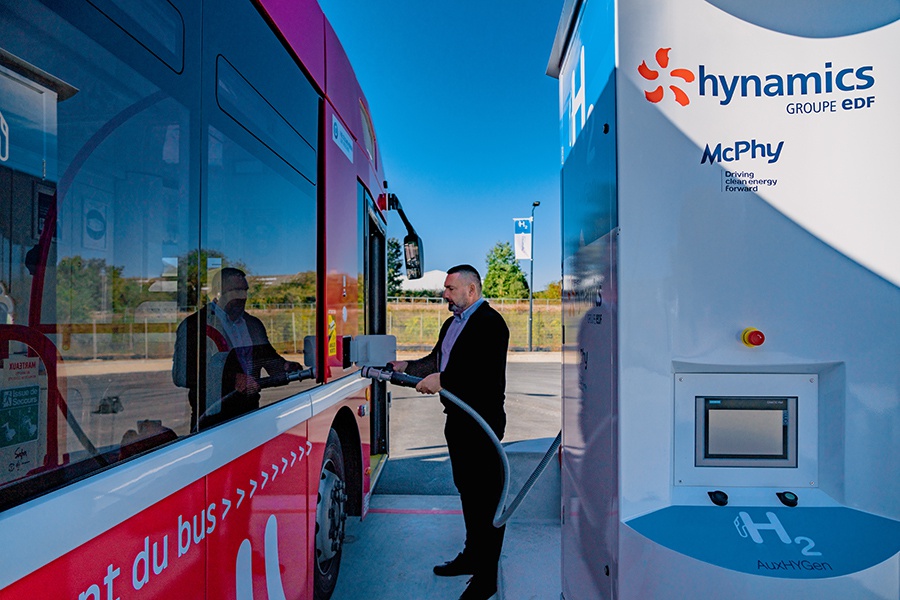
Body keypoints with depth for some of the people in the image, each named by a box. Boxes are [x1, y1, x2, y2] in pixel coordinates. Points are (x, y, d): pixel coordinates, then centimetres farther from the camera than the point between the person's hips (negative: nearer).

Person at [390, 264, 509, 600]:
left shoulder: (490, 322, -14)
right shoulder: (451, 324, 17)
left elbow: (487, 369, -26)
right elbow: (437, 361, 21)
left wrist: (442, 379, -29)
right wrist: (405, 367, 7)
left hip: (482, 420, -10)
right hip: (457, 418, 10)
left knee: (487, 494, 0)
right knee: (467, 489, 20)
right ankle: (472, 555, 37)